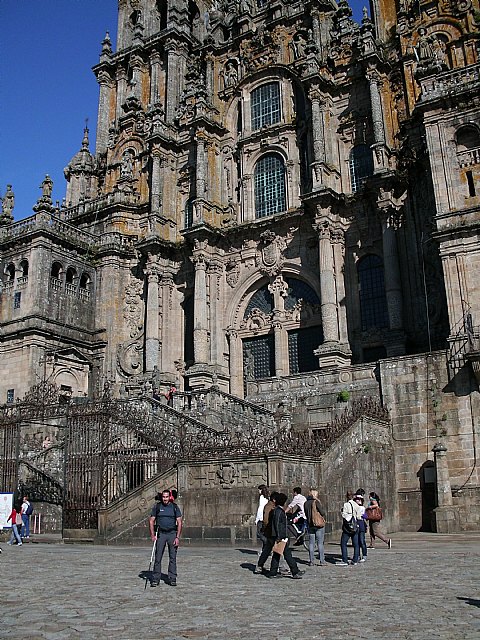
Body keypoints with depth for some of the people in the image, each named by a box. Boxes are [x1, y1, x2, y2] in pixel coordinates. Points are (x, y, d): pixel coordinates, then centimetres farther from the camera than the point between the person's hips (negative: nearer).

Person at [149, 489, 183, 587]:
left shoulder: (175, 507, 2)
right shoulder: (157, 507, 3)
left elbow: (179, 523, 1)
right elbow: (151, 521, 6)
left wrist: (177, 537, -8)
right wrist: (152, 535, -5)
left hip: (172, 534, 0)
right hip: (160, 534, 0)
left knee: (173, 557, 1)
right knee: (158, 557, -3)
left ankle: (172, 579, 9)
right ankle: (155, 579, 3)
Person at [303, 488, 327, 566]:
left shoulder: (306, 503, 5)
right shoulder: (316, 502, -14)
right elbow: (322, 512, -14)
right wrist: (324, 517, 5)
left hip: (310, 525, 5)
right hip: (319, 525, -5)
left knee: (311, 543, 9)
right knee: (320, 543, 2)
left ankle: (311, 561, 9)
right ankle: (322, 561, 2)